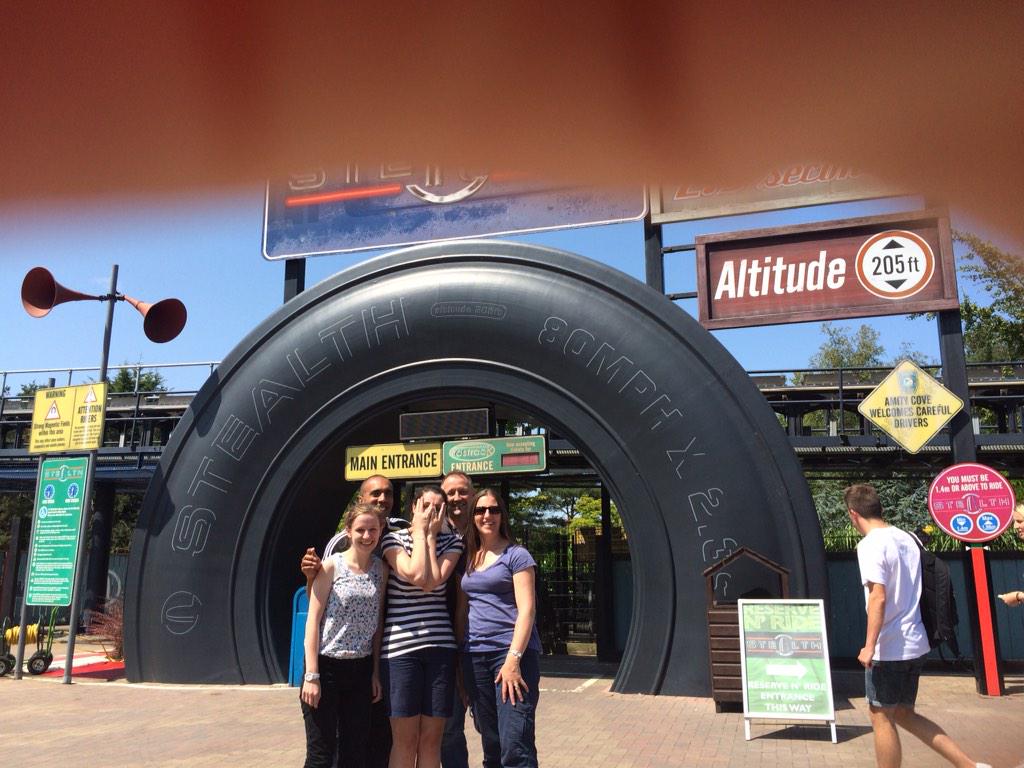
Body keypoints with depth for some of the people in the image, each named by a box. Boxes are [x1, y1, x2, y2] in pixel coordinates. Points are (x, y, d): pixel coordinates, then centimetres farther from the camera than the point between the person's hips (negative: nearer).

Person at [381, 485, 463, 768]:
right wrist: (420, 533, -4)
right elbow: (416, 576, -15)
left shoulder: (451, 541, 7)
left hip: (440, 646, 3)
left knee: (431, 738, 7)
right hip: (400, 646, -2)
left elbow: (433, 582, -9)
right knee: (405, 739, 1)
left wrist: (430, 536, -3)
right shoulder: (394, 539, 2)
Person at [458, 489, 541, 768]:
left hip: (513, 652, -6)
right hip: (474, 656, 6)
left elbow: (526, 609, -9)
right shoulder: (467, 558, 15)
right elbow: (463, 610, 17)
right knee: (491, 745, 12)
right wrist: (459, 657, 11)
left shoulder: (517, 555, -1)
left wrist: (513, 658, -17)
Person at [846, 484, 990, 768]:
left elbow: (878, 598, -23)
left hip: (888, 648, -8)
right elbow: (913, 591, 16)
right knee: (904, 714, 20)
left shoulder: (870, 544, -16)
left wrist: (869, 646, -20)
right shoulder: (907, 538, 9)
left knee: (882, 717, 6)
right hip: (914, 644, 8)